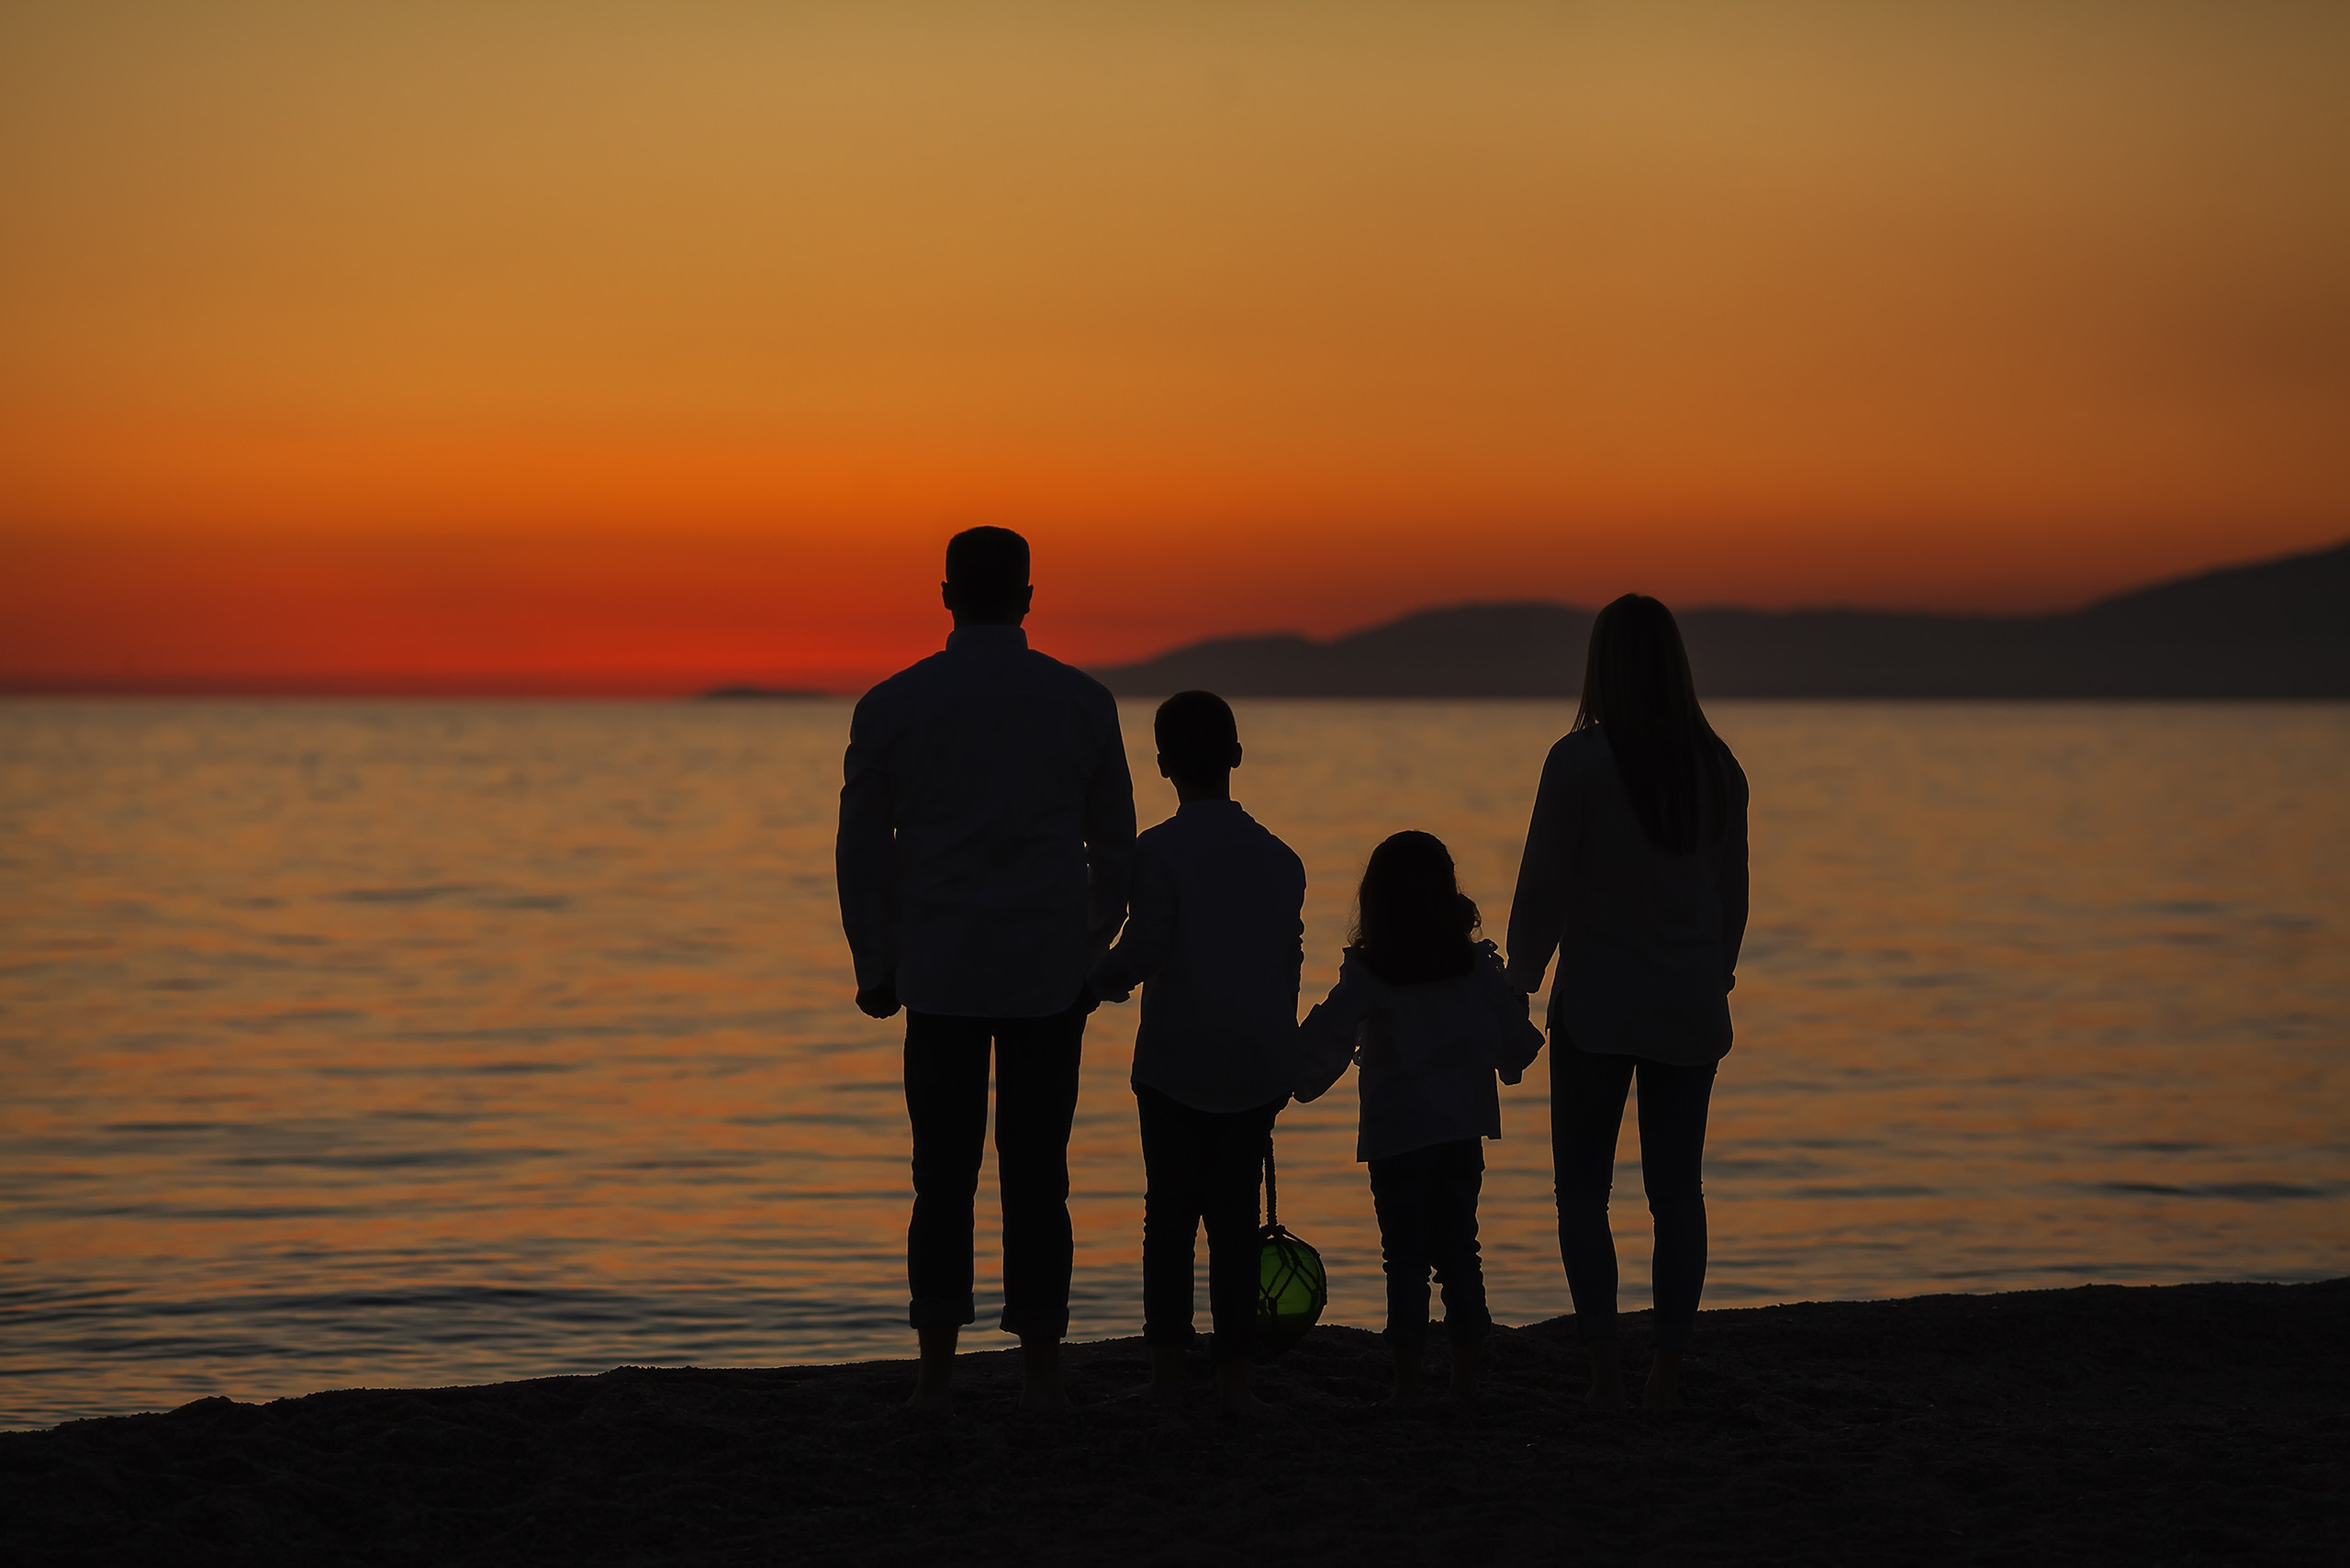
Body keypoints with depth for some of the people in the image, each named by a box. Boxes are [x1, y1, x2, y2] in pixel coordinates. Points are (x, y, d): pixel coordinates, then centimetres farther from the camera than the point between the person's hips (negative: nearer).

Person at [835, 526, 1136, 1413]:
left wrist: (875, 967, 13)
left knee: (944, 1175, 6)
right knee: (1036, 1174, 5)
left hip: (940, 973, 0)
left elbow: (861, 850, 3)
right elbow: (1115, 847, 9)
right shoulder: (1082, 701, 2)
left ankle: (937, 1371, 3)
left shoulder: (891, 706, -1)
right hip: (1051, 973, 0)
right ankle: (1040, 1372, 6)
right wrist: (1092, 951, 22)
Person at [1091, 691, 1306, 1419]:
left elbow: (1143, 949, -17)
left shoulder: (1159, 852, -9)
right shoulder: (1280, 859, 7)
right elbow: (1289, 963, 11)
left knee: (1169, 1216, 5)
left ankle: (1168, 1374, 6)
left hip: (1176, 1065, -3)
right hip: (1259, 1067, 3)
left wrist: (1096, 984, 4)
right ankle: (1233, 1377, 6)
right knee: (1234, 1217, 7)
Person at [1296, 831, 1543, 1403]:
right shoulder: (1477, 965, 0)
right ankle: (1466, 1379, 10)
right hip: (1463, 1127, 3)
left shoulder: (1367, 974, -9)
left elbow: (1324, 1042, -8)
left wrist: (1297, 1080, 11)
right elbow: (1516, 1043, 5)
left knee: (1406, 1257, 2)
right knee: (1459, 1251, 10)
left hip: (1396, 1135, -3)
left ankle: (1407, 1383, 0)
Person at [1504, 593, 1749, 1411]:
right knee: (1677, 1190, 9)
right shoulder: (1716, 766, 3)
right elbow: (1732, 891, 11)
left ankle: (1604, 1367, -5)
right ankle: (1668, 1371, 10)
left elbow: (1544, 888, -9)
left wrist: (1520, 981, 2)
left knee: (1583, 1190, 5)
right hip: (1691, 1006, 4)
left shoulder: (1579, 759, -11)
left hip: (1597, 1005, -4)